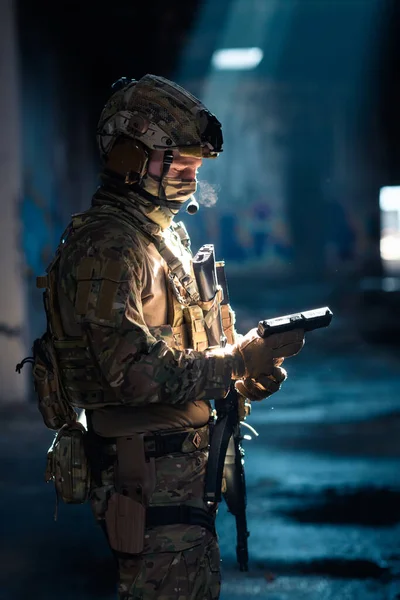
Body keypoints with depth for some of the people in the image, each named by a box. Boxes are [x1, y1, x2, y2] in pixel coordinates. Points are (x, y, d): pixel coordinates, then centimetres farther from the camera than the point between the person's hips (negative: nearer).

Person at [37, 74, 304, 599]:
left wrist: (245, 373, 4)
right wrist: (241, 360, -20)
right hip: (147, 472, -10)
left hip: (181, 464, 10)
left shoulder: (166, 234, 16)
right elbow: (137, 371, -26)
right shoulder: (105, 247, -17)